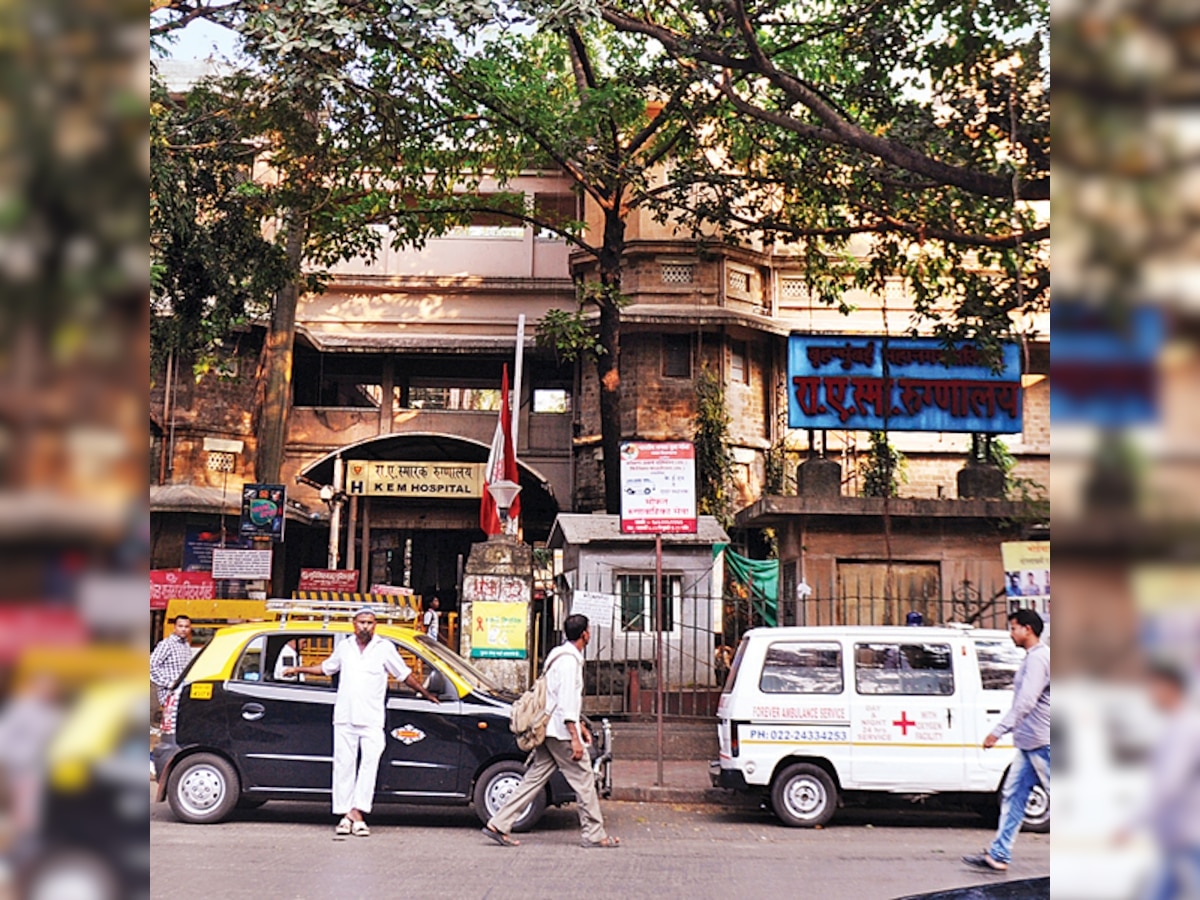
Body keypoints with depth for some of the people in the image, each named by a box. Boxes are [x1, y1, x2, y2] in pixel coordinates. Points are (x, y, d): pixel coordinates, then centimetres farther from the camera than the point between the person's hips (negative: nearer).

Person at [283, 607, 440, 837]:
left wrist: (426, 694, 14)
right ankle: (345, 814, 6)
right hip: (344, 717, 3)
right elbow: (326, 667, 30)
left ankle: (357, 812, -15)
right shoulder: (344, 647, 14)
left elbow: (404, 674, 12)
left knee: (369, 764, -13)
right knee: (344, 766, 2)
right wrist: (298, 669, 30)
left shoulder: (385, 648, 5)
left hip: (372, 720, -2)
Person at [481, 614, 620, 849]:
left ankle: (499, 824, 6)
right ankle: (595, 834, 6)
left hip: (548, 730, 10)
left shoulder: (561, 655, 18)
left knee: (535, 779, 9)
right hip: (561, 732, -10)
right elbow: (566, 701, -22)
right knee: (583, 779, 0)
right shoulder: (569, 660, -15)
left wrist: (578, 725, 29)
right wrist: (575, 737, -23)